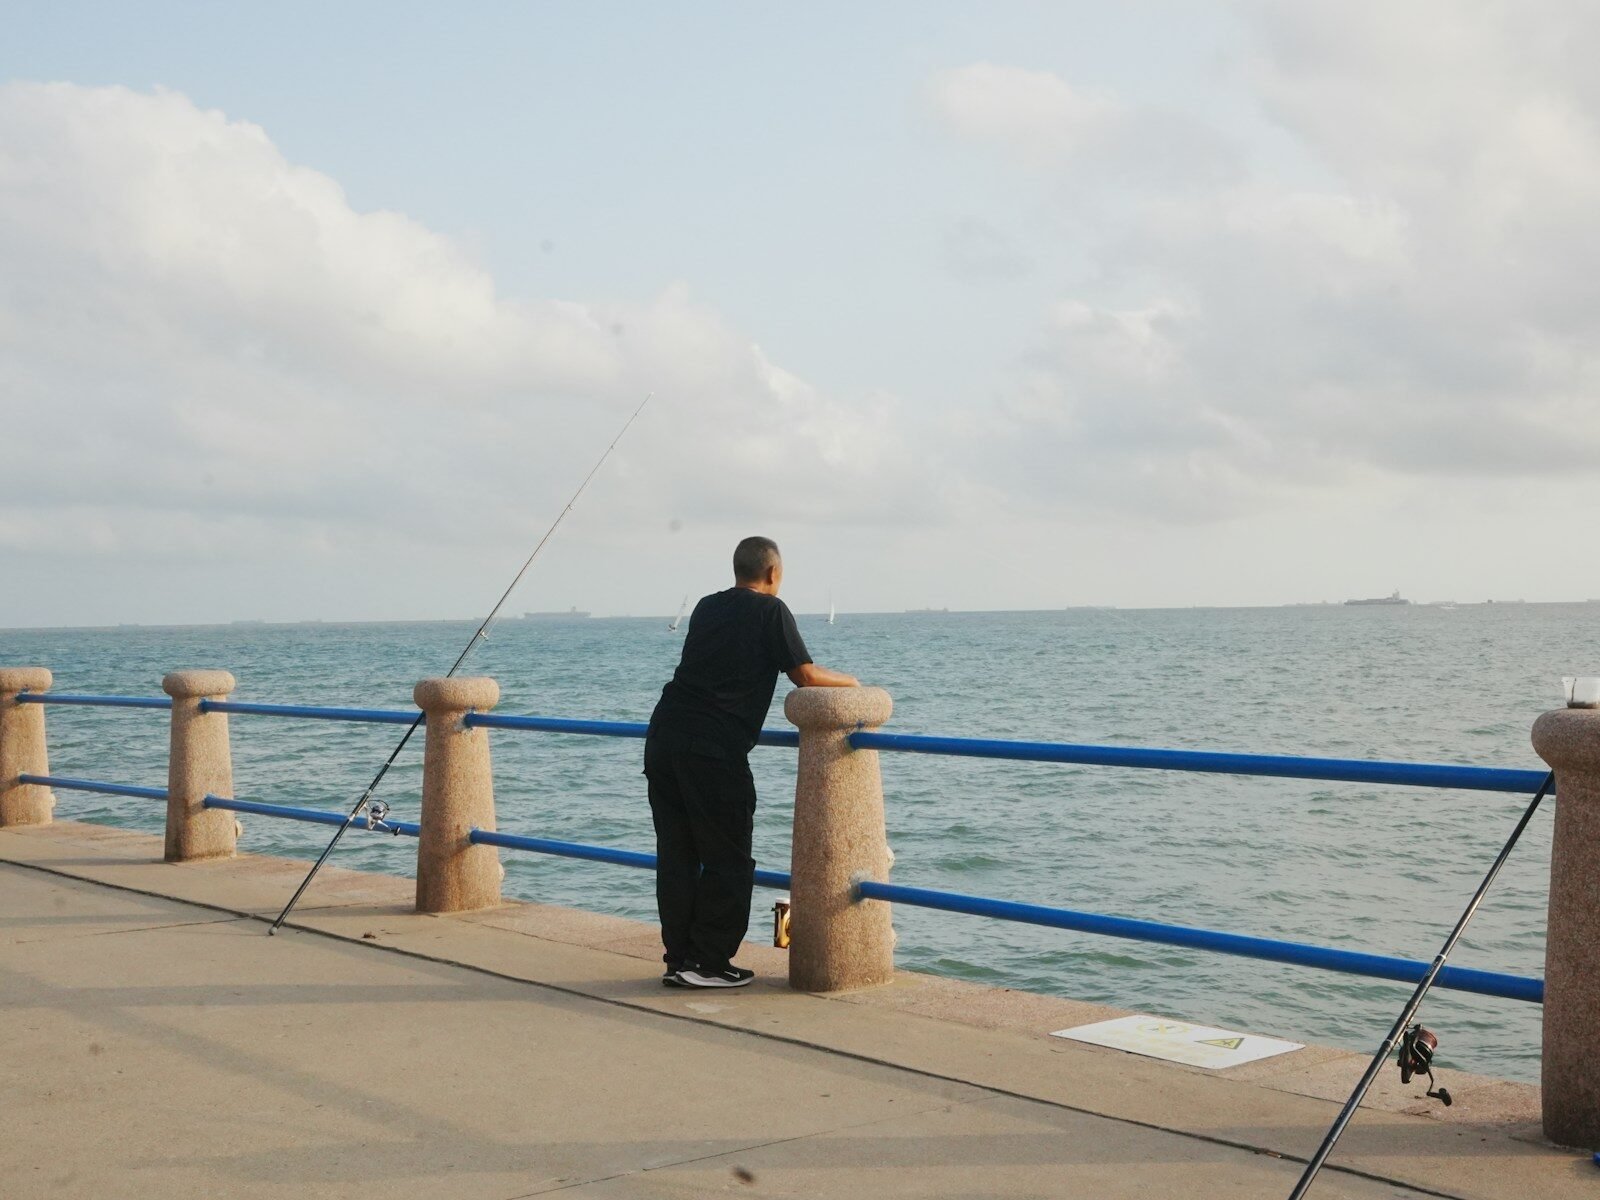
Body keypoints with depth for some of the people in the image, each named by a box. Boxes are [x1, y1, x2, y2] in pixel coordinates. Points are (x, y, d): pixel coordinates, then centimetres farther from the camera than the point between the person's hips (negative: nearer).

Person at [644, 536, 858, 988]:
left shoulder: (707, 607, 19)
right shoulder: (770, 610, 0)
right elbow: (806, 677, -4)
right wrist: (848, 680, 16)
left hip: (662, 736, 7)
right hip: (713, 748, -7)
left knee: (676, 854, 11)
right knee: (728, 860, 3)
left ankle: (678, 959, 15)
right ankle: (709, 964, 4)